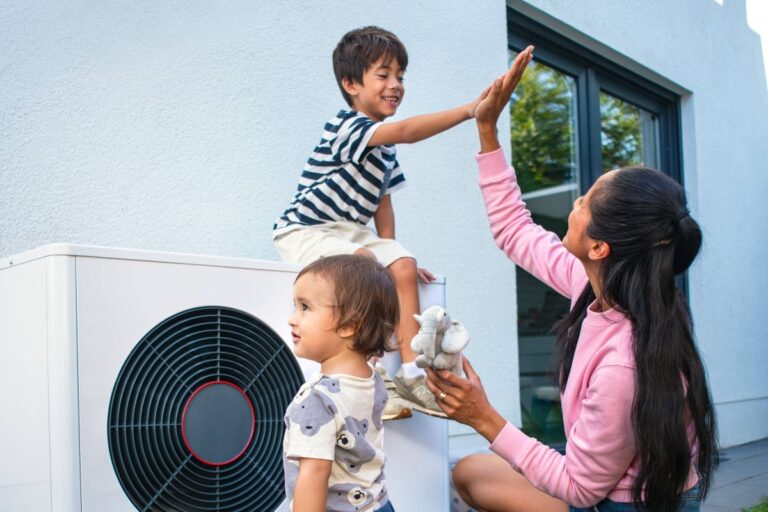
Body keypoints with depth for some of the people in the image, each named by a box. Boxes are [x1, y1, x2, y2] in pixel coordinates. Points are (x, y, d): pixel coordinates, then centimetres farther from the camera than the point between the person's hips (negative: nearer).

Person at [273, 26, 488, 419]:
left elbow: (382, 201, 16)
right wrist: (468, 110, -40)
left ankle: (411, 373, -13)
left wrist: (390, 251, 5)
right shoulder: (347, 126, -17)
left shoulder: (384, 146, 13)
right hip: (305, 231, -9)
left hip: (351, 231, 9)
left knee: (404, 266, -11)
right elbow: (405, 130, -33)